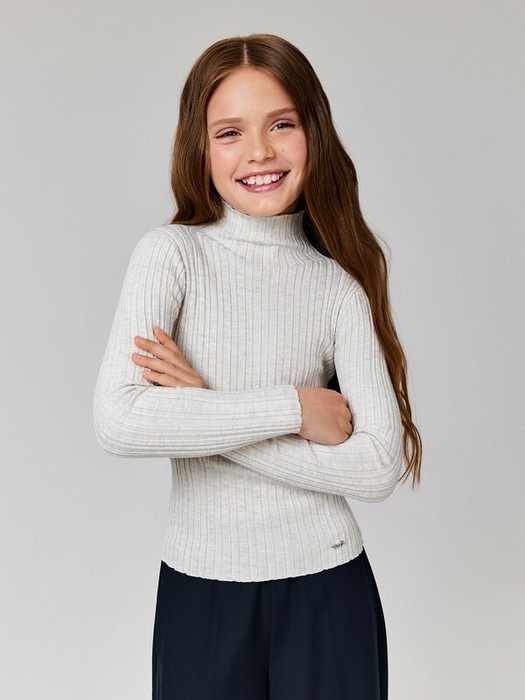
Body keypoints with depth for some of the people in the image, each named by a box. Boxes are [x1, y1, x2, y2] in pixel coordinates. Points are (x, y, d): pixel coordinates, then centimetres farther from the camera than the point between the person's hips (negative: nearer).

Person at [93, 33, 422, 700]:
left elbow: (379, 465, -11)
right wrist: (290, 406, -18)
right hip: (200, 588, -1)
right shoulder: (172, 253, -6)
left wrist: (207, 413, -16)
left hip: (326, 583, 1)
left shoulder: (340, 283, -2)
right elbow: (117, 421, -19)